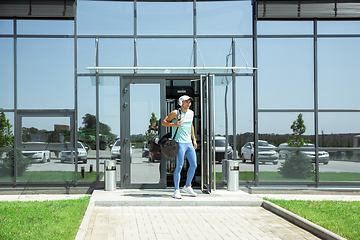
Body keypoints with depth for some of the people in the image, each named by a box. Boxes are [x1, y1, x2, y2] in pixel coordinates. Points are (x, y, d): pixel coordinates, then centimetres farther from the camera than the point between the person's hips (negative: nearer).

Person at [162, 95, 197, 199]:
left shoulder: (191, 113, 11)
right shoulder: (175, 113, -7)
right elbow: (164, 122, -2)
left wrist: (194, 140, 23)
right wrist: (174, 124, -19)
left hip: (189, 143, 7)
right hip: (179, 143, -6)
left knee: (193, 165, 7)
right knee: (179, 167, -9)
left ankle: (187, 186, 24)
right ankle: (176, 191, -2)